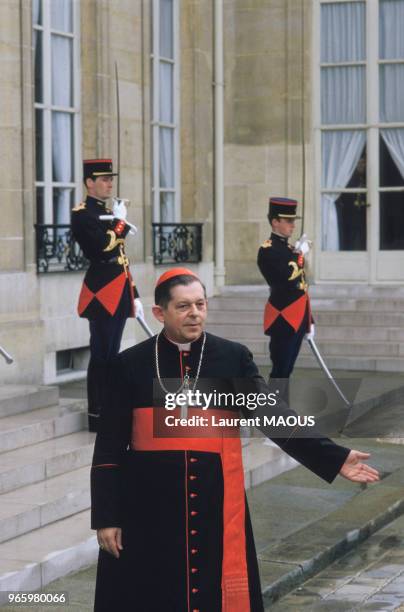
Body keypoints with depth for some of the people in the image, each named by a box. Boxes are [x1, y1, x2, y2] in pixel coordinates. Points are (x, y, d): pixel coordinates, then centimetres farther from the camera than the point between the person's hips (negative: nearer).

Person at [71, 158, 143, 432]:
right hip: (102, 294, -8)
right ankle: (97, 415, 0)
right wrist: (120, 221, -7)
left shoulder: (110, 212, 19)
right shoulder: (82, 214, -8)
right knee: (101, 355, -5)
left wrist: (134, 296, 18)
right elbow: (105, 247, -23)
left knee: (112, 355, 11)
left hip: (120, 294, 8)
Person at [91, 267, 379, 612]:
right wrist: (106, 516, -4)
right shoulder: (130, 365, -1)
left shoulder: (233, 358, 2)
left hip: (215, 506, 1)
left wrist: (334, 459, -11)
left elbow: (273, 416, -1)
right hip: (148, 510, -1)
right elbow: (110, 446, 0)